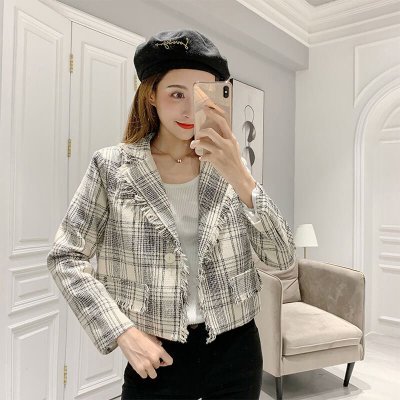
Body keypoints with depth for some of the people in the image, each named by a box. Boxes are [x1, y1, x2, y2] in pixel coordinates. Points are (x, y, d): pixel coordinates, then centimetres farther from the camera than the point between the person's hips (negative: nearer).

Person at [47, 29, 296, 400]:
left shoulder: (231, 167, -2)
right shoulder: (112, 167, -7)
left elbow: (282, 257, -8)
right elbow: (66, 257, -3)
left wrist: (240, 177, -21)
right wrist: (122, 332, -11)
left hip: (235, 349, 3)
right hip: (157, 356, -2)